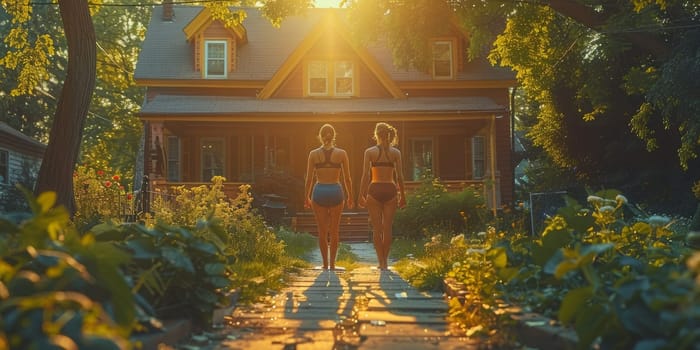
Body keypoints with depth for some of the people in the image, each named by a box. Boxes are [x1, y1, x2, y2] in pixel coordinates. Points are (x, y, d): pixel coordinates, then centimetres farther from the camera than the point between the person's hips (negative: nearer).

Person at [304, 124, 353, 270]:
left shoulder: (313, 153, -2)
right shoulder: (341, 153, -2)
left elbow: (309, 178, 0)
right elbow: (347, 178, 1)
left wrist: (306, 197, 10)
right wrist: (350, 196, 13)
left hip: (319, 192, 0)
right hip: (336, 191, 0)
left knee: (322, 231, 9)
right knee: (334, 230, 10)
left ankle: (325, 263, 12)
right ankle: (332, 263, 9)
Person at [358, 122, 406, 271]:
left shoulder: (369, 151, -2)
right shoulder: (396, 152, 2)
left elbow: (365, 175, -4)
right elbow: (399, 176, 1)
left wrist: (361, 195, 2)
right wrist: (402, 195, 9)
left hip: (375, 190, -1)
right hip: (390, 190, 2)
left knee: (377, 228, 4)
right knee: (387, 228, 8)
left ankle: (381, 261, 1)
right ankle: (385, 260, 13)